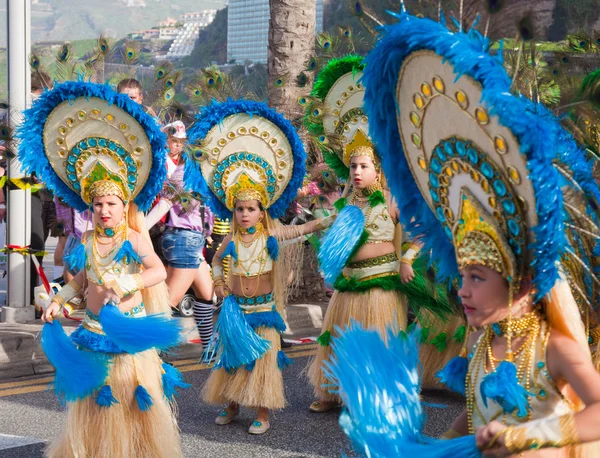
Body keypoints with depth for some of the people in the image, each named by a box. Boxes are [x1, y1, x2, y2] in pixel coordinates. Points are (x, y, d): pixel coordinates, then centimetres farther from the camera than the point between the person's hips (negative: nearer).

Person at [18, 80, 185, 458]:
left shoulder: (133, 239, -11)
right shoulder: (88, 240, 3)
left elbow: (159, 272, -19)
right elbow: (84, 277, 13)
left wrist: (130, 283, -29)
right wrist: (60, 299, 2)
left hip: (128, 327, -5)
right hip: (94, 328, 5)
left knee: (133, 397, 5)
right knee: (95, 399, 13)